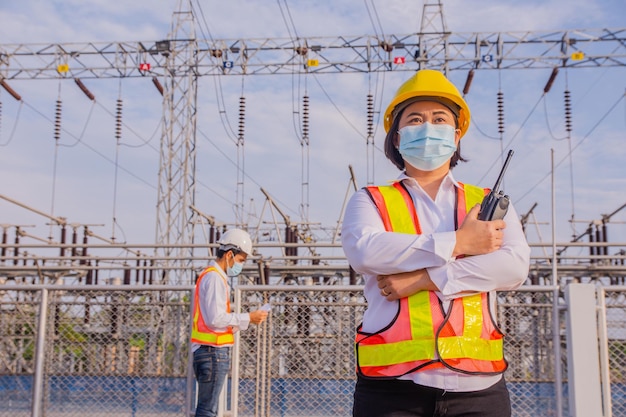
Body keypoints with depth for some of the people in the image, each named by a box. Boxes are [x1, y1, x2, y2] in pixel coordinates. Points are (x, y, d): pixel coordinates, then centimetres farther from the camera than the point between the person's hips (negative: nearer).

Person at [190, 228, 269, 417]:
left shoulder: (214, 277, 19)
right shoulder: (214, 277, -12)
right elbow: (215, 319, -20)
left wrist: (245, 320, 9)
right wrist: (247, 318, -12)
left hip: (213, 352, 10)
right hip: (213, 351, -10)